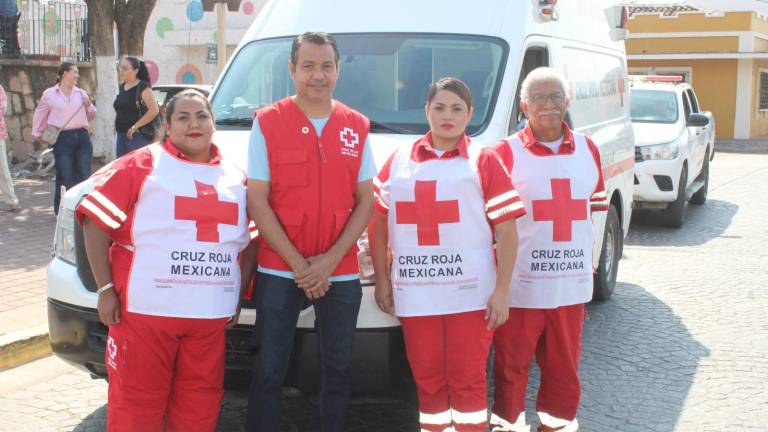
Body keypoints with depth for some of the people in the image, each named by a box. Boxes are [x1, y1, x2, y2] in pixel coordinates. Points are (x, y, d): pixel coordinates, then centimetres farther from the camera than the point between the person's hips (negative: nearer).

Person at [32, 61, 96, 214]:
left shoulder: (81, 93, 12)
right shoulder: (49, 94, 3)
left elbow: (91, 116, 19)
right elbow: (39, 115, 13)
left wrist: (89, 105, 0)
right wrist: (37, 134, 11)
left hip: (82, 137, 3)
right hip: (62, 138, -3)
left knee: (84, 174, 3)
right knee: (65, 176, -1)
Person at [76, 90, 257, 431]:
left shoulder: (235, 177, 14)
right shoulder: (142, 165, 0)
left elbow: (250, 243, 21)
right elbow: (95, 223, -3)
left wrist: (237, 295, 14)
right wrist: (106, 289, -8)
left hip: (211, 315, 4)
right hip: (144, 312, -4)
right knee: (136, 403, 1)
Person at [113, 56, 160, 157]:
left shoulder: (143, 87, -10)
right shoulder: (122, 87, 15)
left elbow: (154, 110, -20)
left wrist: (135, 126, -19)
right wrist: (117, 124, 13)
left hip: (138, 135, -8)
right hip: (121, 135, 8)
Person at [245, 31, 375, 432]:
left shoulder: (357, 126, 5)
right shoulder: (267, 122, -3)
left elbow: (365, 201, 4)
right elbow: (257, 201, -6)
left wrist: (330, 259, -8)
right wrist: (298, 264, -11)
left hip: (340, 273, 3)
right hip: (278, 270, -2)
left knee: (337, 369, 12)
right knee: (268, 372, 4)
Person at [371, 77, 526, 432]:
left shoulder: (483, 160, 2)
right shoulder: (399, 160, 9)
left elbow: (507, 232, -2)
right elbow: (378, 221, 13)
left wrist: (502, 290, -8)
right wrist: (381, 279, 7)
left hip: (469, 292, -2)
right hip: (415, 292, 3)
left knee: (468, 377, 2)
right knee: (427, 377, 11)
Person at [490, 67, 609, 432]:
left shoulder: (587, 149, 10)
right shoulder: (507, 152, -4)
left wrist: (601, 203, 7)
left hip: (571, 281, 4)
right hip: (521, 283, -4)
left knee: (563, 367, 12)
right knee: (511, 365, 3)